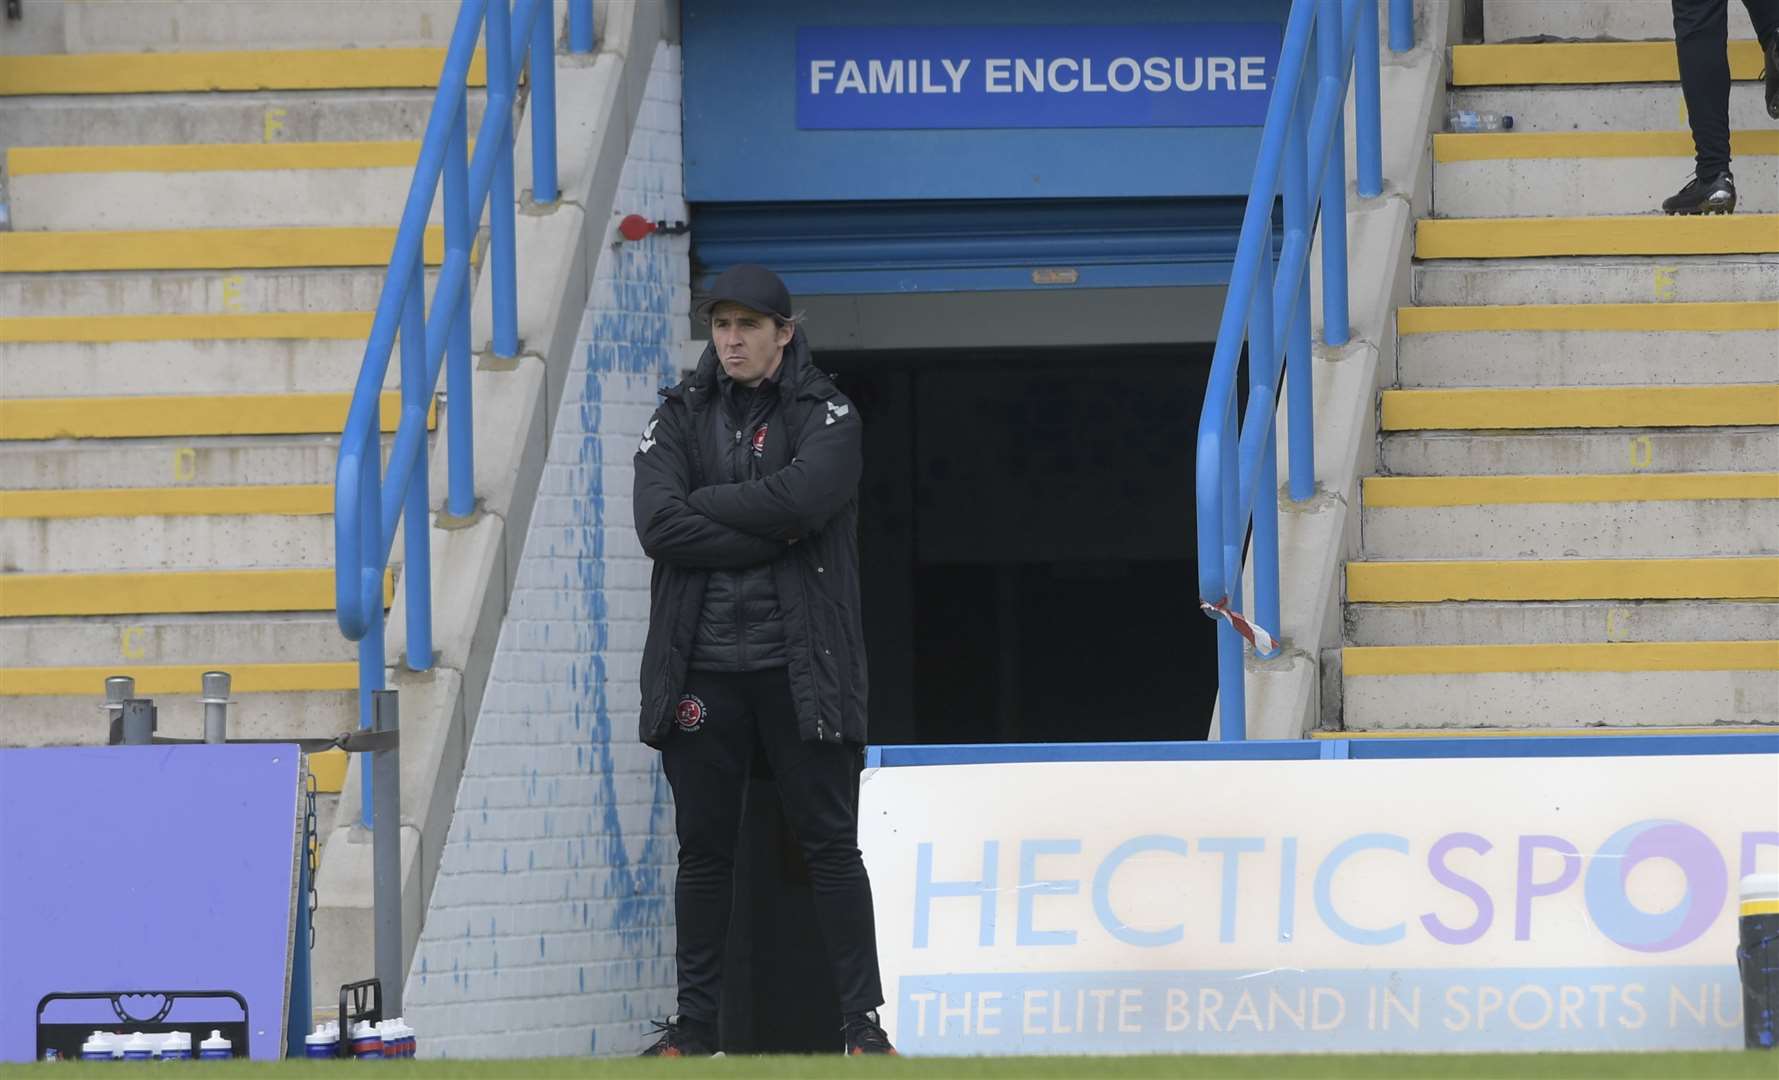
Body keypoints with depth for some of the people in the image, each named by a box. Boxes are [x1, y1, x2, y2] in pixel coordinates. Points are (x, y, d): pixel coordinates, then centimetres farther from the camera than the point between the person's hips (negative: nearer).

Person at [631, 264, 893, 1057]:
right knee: (703, 850, 7)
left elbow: (802, 498, -19)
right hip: (702, 669, 2)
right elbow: (659, 526, -9)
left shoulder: (826, 416, 2)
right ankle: (695, 1025, 13)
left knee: (831, 843, -1)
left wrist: (705, 506, -9)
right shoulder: (680, 419, 8)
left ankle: (863, 1023, 1)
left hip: (798, 665, -2)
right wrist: (770, 533, -13)